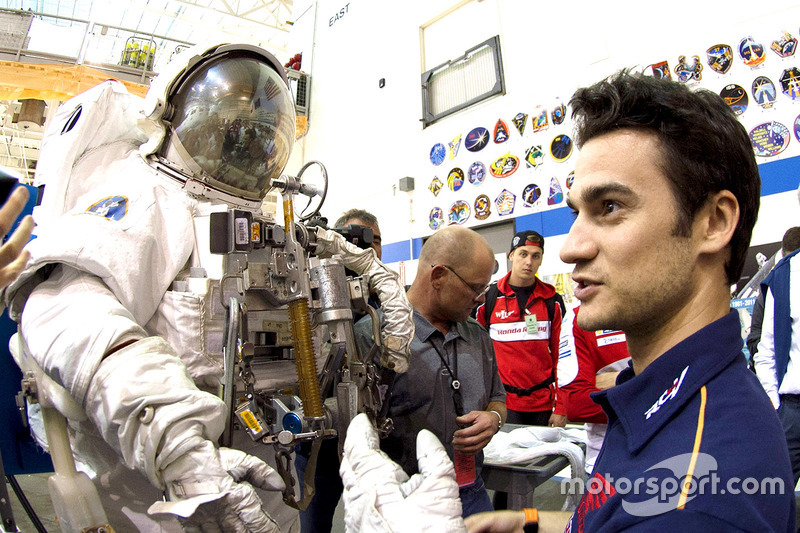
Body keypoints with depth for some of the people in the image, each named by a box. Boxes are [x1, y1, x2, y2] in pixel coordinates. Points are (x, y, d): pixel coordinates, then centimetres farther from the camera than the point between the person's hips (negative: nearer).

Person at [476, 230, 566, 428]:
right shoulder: (488, 297, -1)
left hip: (543, 404, 2)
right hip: (503, 403, -1)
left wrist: (561, 408, -2)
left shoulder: (552, 301, 3)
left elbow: (561, 354, 3)